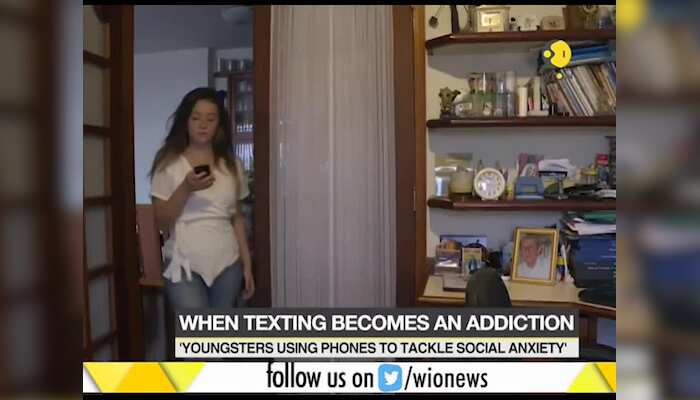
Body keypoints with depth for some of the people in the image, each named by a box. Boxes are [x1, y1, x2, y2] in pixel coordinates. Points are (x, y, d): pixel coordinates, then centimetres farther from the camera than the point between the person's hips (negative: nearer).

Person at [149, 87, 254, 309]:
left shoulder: (231, 165, 9)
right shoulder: (169, 164, -1)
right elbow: (162, 222, -4)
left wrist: (247, 264, 8)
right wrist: (186, 188, -18)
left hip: (227, 264, 4)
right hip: (185, 264, -3)